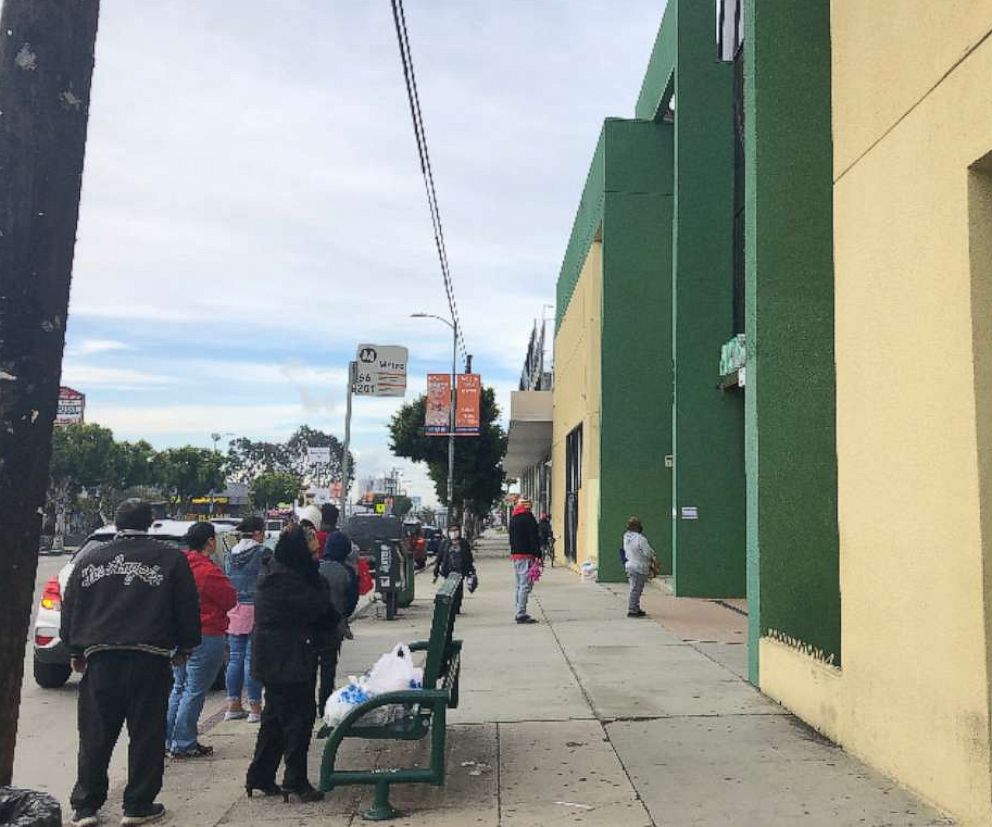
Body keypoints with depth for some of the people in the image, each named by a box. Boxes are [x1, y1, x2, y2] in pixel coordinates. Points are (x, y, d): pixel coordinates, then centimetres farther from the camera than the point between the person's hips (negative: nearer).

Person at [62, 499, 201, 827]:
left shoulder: (89, 560, 9)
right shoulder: (170, 558, -1)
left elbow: (69, 610, 13)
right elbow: (187, 607, 1)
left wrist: (76, 651, 24)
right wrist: (184, 647, 14)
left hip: (99, 659, 3)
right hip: (149, 659, -3)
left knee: (95, 737, 12)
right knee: (146, 735, 7)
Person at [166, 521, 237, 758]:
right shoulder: (208, 571, -19)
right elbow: (230, 600, -10)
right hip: (205, 638, -9)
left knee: (179, 687, 19)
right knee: (195, 692, -1)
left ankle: (169, 739, 25)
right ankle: (183, 745, 4)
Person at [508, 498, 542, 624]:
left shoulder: (513, 518, 14)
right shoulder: (528, 517, -11)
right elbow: (534, 537, -15)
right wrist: (538, 554, -13)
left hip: (515, 554, 9)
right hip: (526, 555, -9)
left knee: (519, 585, 15)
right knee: (525, 585, -8)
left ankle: (519, 613, 20)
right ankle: (521, 614, -10)